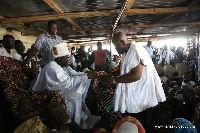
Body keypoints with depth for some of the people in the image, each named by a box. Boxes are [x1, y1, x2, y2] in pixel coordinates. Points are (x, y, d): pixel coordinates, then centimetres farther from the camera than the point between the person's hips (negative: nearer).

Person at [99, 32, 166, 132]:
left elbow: (136, 75, -30)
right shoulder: (126, 53, 10)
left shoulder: (136, 51, -21)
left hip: (142, 99, -9)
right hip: (133, 97, 9)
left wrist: (114, 80, -24)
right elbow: (122, 70, 18)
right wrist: (108, 76, 5)